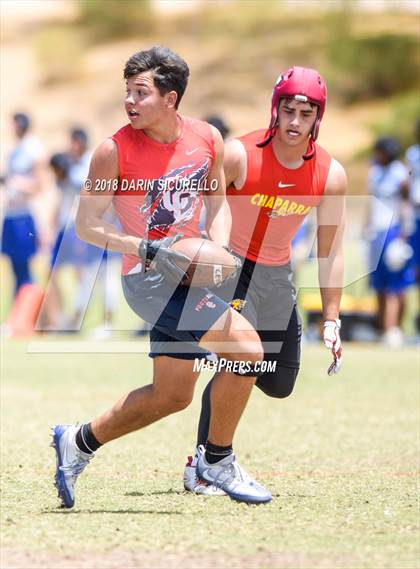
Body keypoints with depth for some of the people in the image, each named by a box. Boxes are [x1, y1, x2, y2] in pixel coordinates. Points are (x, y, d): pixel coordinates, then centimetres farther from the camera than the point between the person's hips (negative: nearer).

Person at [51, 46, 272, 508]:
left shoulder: (207, 139, -2)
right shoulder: (114, 152, -16)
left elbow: (217, 204, 11)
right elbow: (86, 225, -11)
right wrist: (150, 251, -23)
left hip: (185, 275, 7)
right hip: (147, 279, -7)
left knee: (171, 396, 13)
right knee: (246, 347, -19)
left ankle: (78, 443, 28)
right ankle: (217, 462, -3)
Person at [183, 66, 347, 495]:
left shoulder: (331, 175, -10)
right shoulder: (239, 155, -21)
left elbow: (330, 251, -3)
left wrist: (331, 321, -3)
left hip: (276, 275, 5)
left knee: (279, 385, 4)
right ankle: (200, 465, -12)